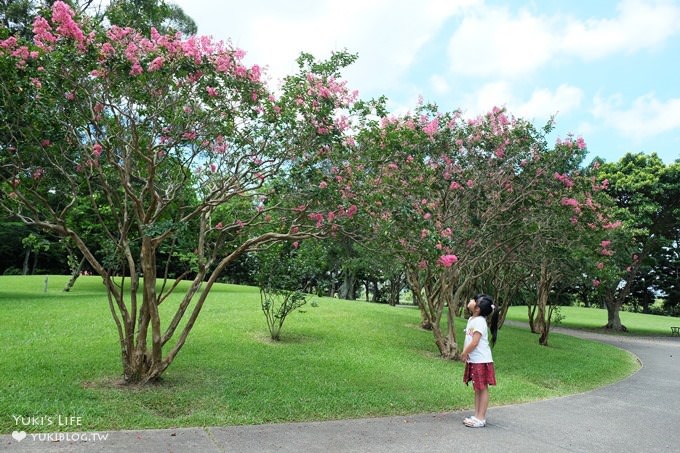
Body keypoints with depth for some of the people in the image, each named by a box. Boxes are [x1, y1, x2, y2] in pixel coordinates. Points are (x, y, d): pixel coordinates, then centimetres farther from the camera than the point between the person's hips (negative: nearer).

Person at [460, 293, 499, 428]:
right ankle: (477, 416, 27)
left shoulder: (480, 321, -20)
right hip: (473, 360, 9)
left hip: (481, 361, -9)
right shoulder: (471, 319, 8)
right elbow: (467, 338, 13)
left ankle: (481, 419, 10)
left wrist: (464, 354, -10)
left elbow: (474, 342, -24)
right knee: (477, 389, 17)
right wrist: (465, 351, -2)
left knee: (483, 389, 2)